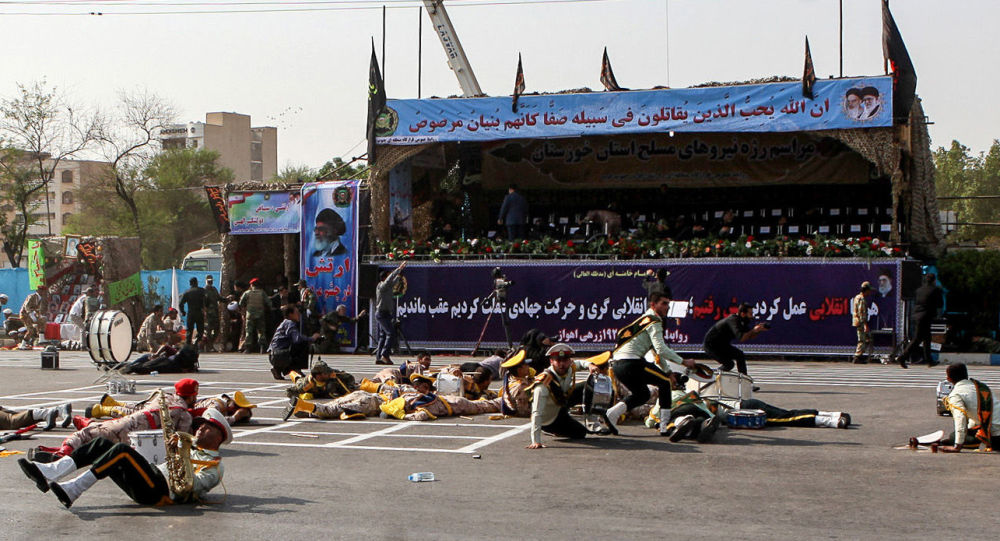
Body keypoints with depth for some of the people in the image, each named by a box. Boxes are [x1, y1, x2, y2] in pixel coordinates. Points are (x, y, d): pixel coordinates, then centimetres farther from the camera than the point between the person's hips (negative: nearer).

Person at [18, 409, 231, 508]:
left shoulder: (215, 466, 7)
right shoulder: (191, 448, 35)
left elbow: (193, 486, -13)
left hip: (161, 491, -9)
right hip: (146, 486, 9)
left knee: (122, 450, -27)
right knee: (103, 443, -4)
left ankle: (72, 491, -32)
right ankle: (48, 473, -21)